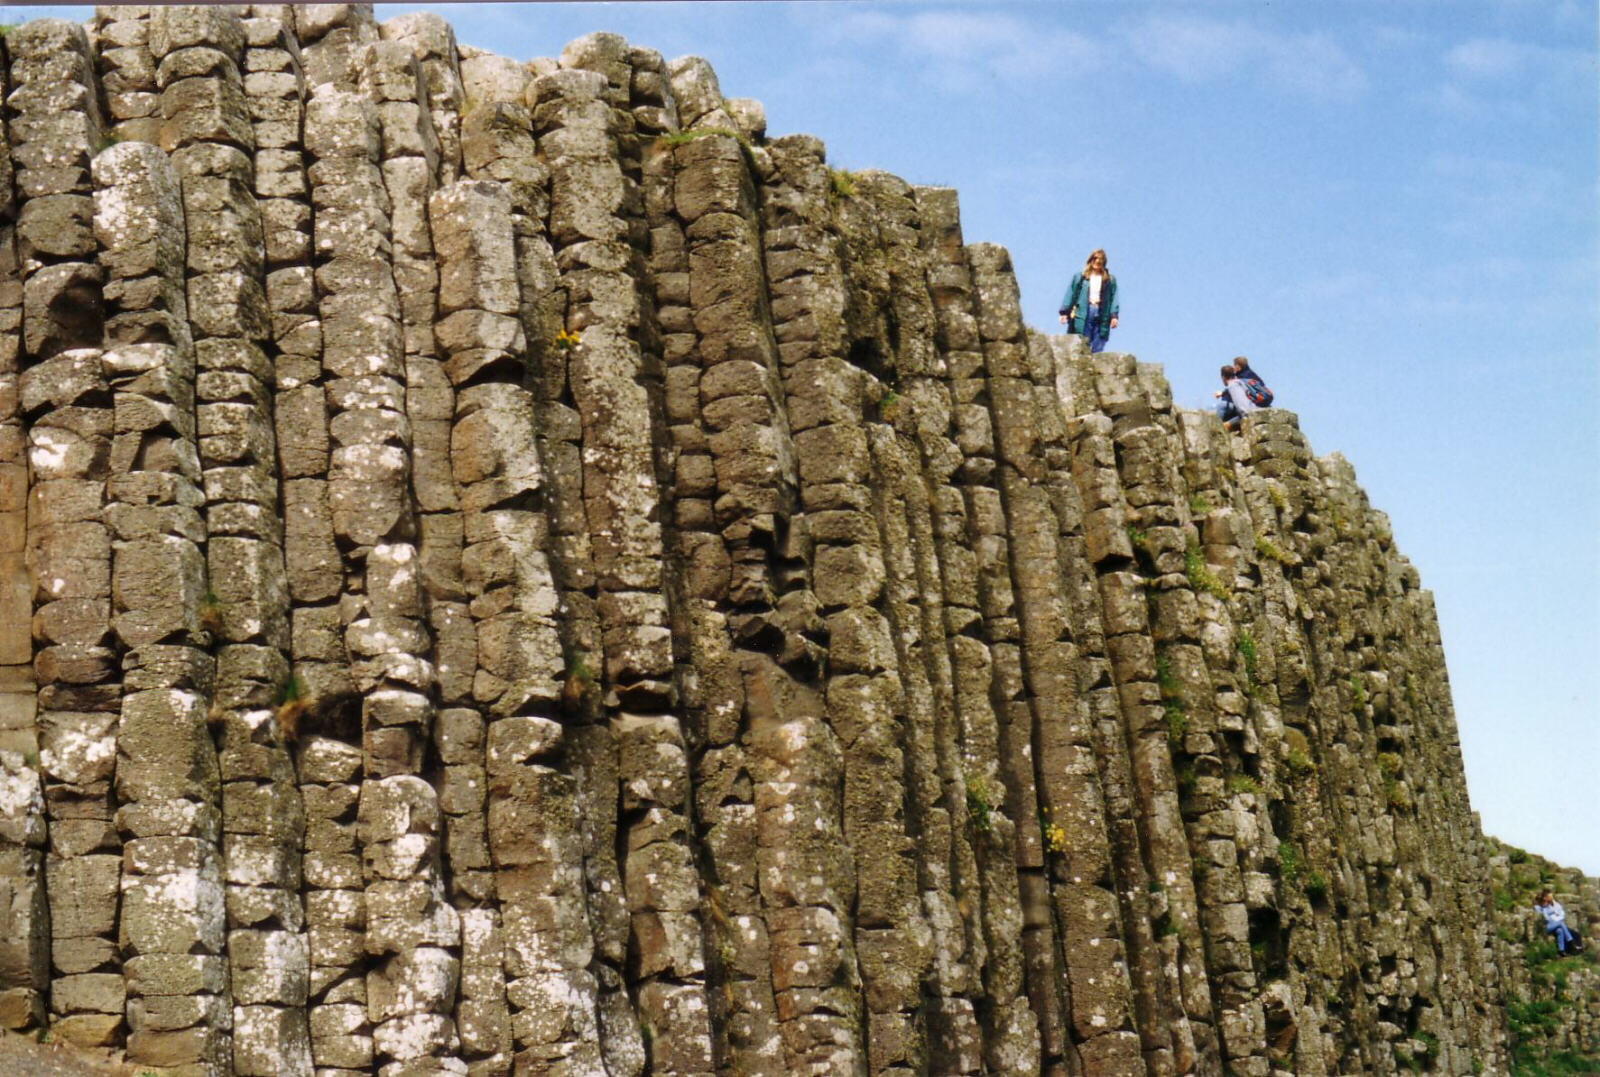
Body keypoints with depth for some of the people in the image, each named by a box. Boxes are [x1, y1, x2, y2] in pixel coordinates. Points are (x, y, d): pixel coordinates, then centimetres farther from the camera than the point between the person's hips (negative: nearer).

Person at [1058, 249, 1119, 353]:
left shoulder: (1110, 280, 15)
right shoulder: (1079, 277, 12)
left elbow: (1114, 298, 7)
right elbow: (1070, 294, 7)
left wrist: (1113, 316, -5)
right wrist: (1064, 312, -3)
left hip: (1101, 315, 1)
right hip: (1083, 315, -1)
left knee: (1098, 350, -5)